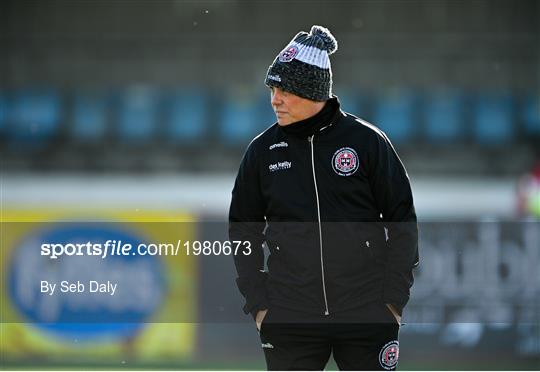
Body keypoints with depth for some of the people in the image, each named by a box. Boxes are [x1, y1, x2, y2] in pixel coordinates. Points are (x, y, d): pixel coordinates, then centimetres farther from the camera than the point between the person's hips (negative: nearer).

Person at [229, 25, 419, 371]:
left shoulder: (367, 141, -2)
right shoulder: (262, 151, 5)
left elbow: (402, 222, 3)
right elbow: (243, 232, 13)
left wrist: (394, 300, -2)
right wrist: (257, 303, 5)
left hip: (367, 317, -2)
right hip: (288, 320, 2)